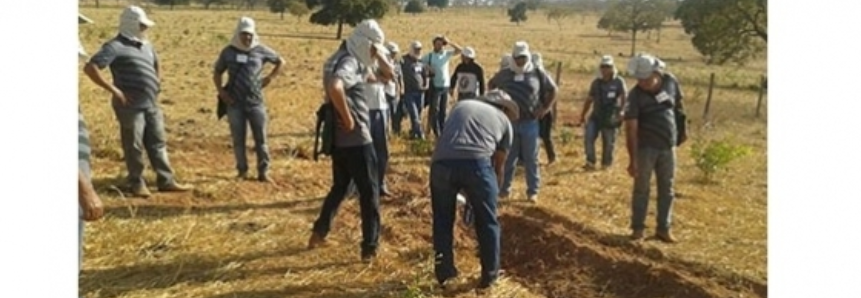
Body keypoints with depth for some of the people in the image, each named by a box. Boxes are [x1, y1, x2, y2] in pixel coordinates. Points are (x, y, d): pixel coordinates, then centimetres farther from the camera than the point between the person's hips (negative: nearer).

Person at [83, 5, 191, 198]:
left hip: (151, 104, 8)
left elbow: (155, 65, 33)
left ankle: (166, 181, 18)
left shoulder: (145, 45, 14)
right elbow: (90, 68, -18)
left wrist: (157, 85, 18)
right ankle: (137, 183, 15)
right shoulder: (116, 46, -11)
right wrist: (113, 89, -19)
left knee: (158, 143, 11)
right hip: (131, 106, -8)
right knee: (134, 146, 2)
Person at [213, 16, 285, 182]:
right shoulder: (228, 52, 3)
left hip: (255, 102, 0)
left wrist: (270, 78, 4)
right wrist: (221, 91, 0)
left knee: (260, 138, 2)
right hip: (235, 103, 1)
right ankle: (242, 171, 17)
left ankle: (263, 172, 11)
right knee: (238, 140, 6)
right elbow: (217, 73, 14)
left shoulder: (261, 50, 0)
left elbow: (280, 61, 14)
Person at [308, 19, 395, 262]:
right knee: (369, 192, 2)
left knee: (340, 187, 23)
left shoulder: (354, 60, 15)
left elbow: (387, 74, 22)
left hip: (339, 138, 9)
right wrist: (348, 119, -26)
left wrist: (378, 56, 6)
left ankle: (318, 234, 30)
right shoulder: (349, 61, -15)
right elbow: (335, 87, -37)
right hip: (356, 139, -9)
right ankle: (370, 248, 8)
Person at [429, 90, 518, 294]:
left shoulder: (461, 106, 34)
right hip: (477, 163, -2)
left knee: (442, 220, 22)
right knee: (487, 222, 19)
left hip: (442, 162, 2)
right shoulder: (504, 121, 27)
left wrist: (462, 189, 43)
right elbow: (498, 166, 29)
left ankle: (444, 273, 34)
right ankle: (489, 276, 31)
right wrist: (493, 193, 45)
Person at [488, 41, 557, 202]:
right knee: (507, 158, 7)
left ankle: (532, 191, 14)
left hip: (529, 123, -1)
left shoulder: (538, 73, 1)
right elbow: (491, 85, 21)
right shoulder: (504, 73, 4)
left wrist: (546, 108, 1)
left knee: (531, 159, 5)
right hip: (509, 122, 1)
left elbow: (553, 90, 10)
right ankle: (503, 189, 16)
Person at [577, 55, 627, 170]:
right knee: (588, 137, -13)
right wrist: (582, 115, 15)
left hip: (611, 118, -3)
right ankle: (590, 162, -7)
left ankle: (606, 164, 23)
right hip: (596, 116, 3)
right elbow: (589, 100, 15)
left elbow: (624, 97, -19)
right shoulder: (596, 82, 8)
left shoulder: (619, 82, -6)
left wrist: (621, 110, -37)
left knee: (608, 143, 4)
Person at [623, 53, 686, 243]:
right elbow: (631, 129, -21)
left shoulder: (671, 82, -5)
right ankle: (638, 228, 13)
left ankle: (663, 229, 18)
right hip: (645, 147, -4)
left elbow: (678, 106, 14)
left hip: (668, 146, 4)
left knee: (666, 189, 9)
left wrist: (682, 129, 19)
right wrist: (633, 160, -26)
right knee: (641, 188, 3)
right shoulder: (635, 95, -17)